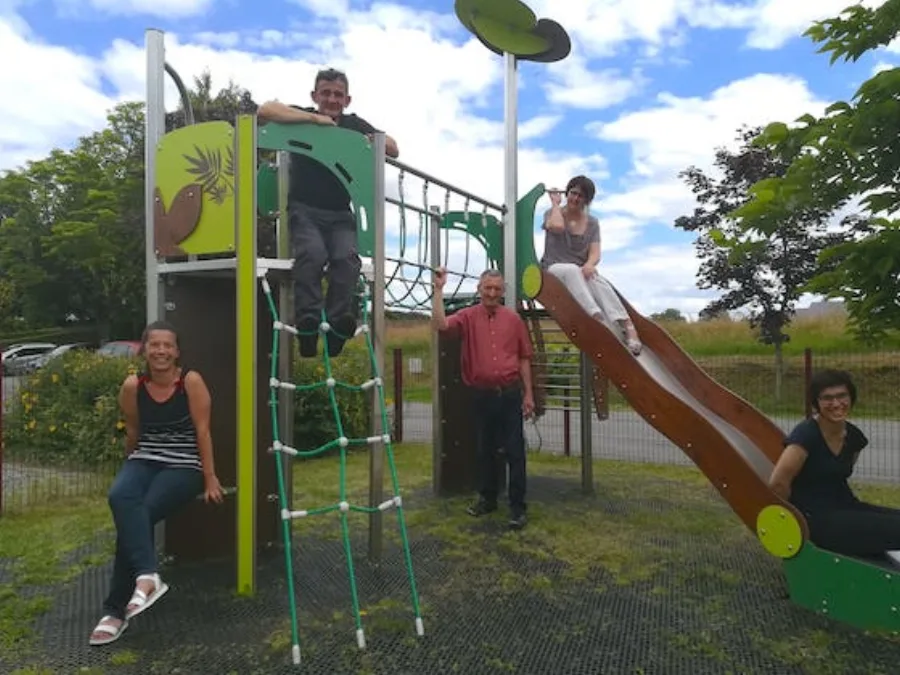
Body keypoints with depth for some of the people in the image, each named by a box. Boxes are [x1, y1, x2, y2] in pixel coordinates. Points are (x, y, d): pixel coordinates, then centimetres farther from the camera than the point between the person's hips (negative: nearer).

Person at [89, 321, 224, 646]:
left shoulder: (191, 381, -11)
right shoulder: (132, 386, -1)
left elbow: (202, 431, -9)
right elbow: (132, 432, 13)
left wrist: (210, 479, -7)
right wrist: (130, 471, 24)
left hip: (184, 466, -3)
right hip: (143, 460, 3)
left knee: (137, 513, -25)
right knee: (120, 497, -31)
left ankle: (117, 609, -13)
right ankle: (147, 575, -37)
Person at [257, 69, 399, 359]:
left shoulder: (355, 125, 16)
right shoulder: (303, 118, 7)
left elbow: (394, 150, 12)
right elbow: (264, 110, -12)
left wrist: (375, 142, -11)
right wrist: (315, 118, -14)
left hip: (340, 215, 2)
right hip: (304, 210, -2)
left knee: (347, 256, -28)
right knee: (312, 254, -32)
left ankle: (337, 325, -36)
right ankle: (308, 322, -36)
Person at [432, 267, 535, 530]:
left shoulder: (513, 318, 4)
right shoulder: (468, 316, 2)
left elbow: (524, 358, 6)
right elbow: (440, 324, -18)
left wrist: (528, 394, 3)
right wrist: (439, 289, -17)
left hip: (510, 393, -1)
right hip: (481, 395, 1)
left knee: (514, 451, 2)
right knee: (484, 450, 13)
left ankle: (517, 506, 12)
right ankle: (487, 499, 30)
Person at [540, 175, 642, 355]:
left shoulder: (592, 223, 11)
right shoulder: (553, 214, 5)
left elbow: (595, 253, -2)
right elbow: (557, 226, -22)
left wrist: (589, 265, -25)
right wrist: (555, 203, -5)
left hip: (580, 271, 2)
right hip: (554, 269, -2)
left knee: (595, 278, -33)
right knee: (572, 270, -38)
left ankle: (627, 325, -46)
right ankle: (597, 318, -54)